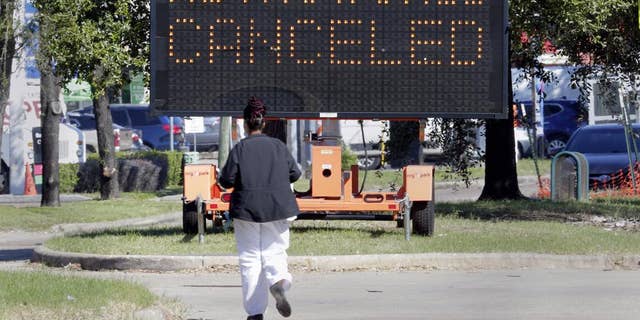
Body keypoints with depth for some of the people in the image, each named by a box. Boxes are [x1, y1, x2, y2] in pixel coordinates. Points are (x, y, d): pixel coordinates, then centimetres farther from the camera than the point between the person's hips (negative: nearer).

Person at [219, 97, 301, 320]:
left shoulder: (240, 149, -8)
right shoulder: (278, 146, 1)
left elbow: (227, 180, -10)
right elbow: (295, 174, 5)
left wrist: (222, 177, 12)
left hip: (247, 209, -2)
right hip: (277, 209, 2)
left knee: (250, 259, 5)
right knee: (274, 252, 10)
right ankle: (278, 282, -24)